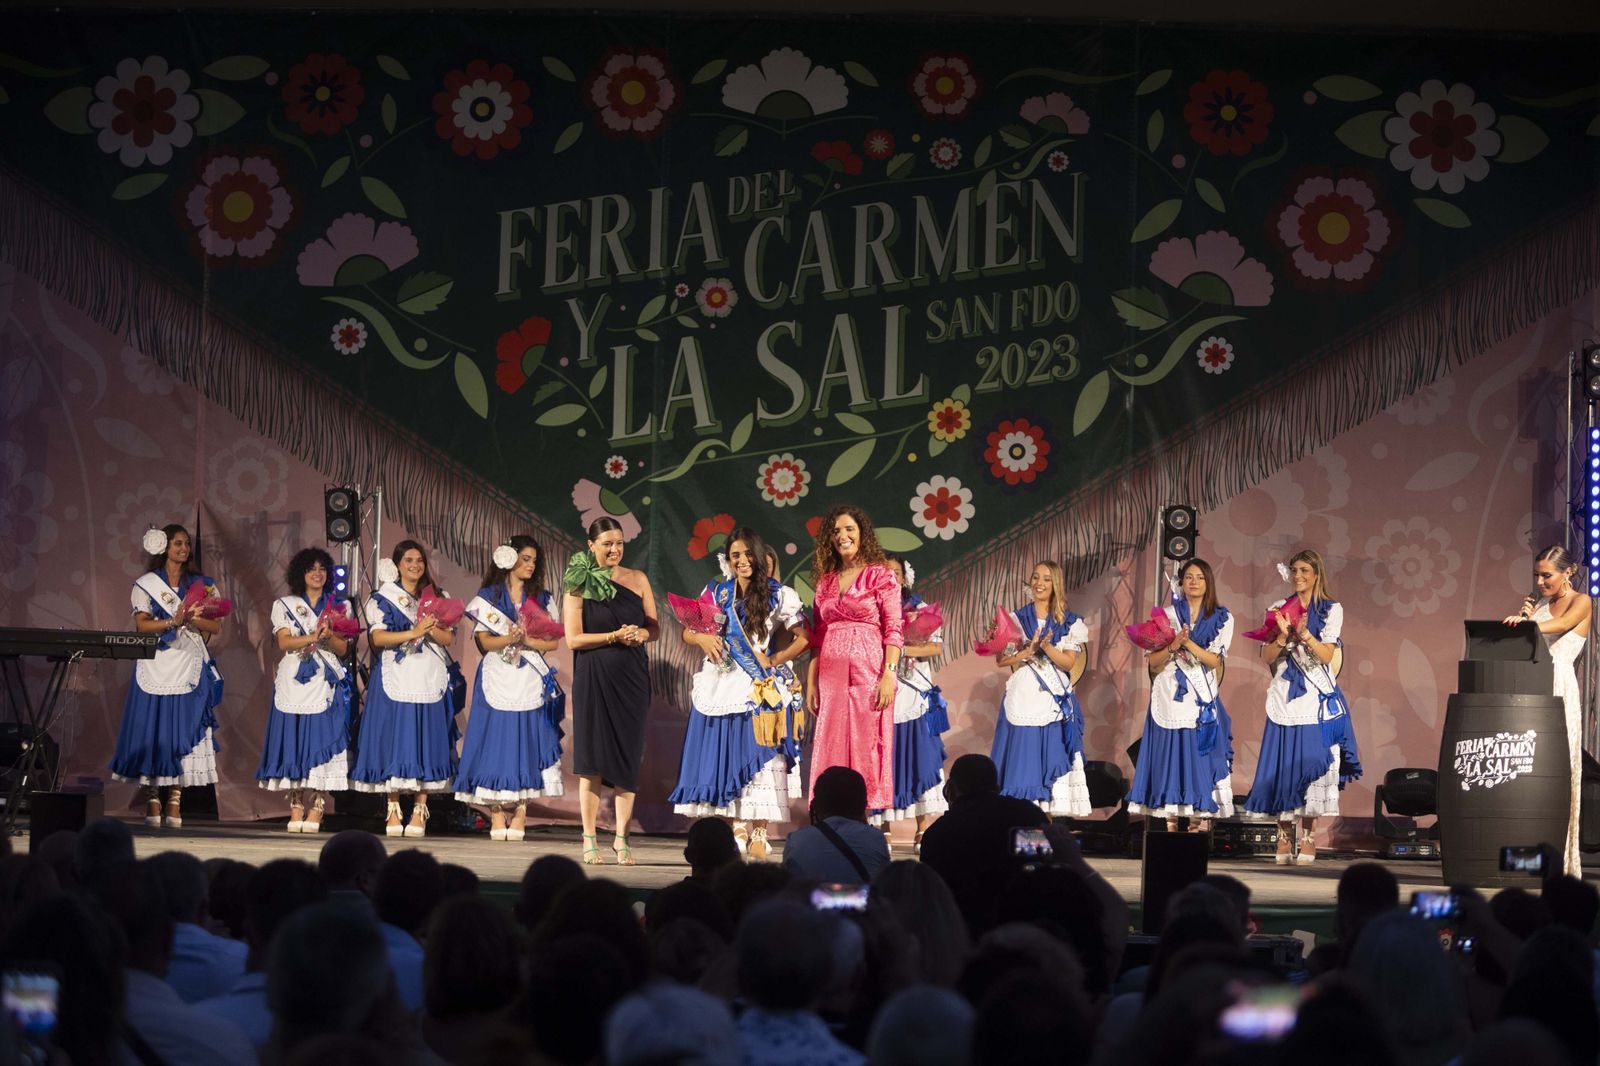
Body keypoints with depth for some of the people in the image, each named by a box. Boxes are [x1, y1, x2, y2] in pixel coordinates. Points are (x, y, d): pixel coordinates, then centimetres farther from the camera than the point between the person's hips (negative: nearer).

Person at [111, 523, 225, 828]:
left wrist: (194, 619, -13)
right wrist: (172, 622, -19)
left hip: (190, 669, 2)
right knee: (152, 733, -5)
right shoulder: (146, 584, 6)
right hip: (157, 668, -2)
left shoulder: (202, 584, 13)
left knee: (184, 732, -3)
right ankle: (152, 801, 0)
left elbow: (216, 626, 6)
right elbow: (142, 624, -5)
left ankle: (175, 803, 0)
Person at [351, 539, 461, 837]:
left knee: (426, 743, -2)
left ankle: (419, 813, 2)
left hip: (430, 679, 2)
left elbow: (448, 637, 5)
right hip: (395, 678, -2)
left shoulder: (437, 597, 15)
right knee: (393, 743, -5)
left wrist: (430, 630, -16)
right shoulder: (382, 599, 7)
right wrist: (413, 633, -19)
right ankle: (393, 813, 0)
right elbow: (378, 637, -8)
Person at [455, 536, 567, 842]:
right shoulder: (488, 596, 7)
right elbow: (485, 641, -2)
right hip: (498, 679, -2)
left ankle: (519, 816, -1)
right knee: (496, 742, -6)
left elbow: (553, 642, 5)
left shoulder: (542, 598, 13)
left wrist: (527, 640, -12)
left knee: (527, 742, -4)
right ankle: (497, 817, -3)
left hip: (531, 682, 2)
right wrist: (511, 638, -19)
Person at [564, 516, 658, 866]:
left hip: (632, 679, 3)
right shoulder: (579, 585, -1)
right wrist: (615, 636, -16)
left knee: (627, 759, 0)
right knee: (592, 760, -1)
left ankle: (621, 839, 5)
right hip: (593, 678, -3)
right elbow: (573, 638, -6)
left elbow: (655, 627, 12)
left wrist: (641, 633, -10)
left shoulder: (637, 579, 9)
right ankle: (590, 841, 4)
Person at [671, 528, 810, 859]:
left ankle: (758, 834, -4)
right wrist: (702, 639, -9)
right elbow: (687, 633, 12)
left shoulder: (779, 595, 2)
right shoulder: (716, 593, 11)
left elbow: (804, 639, -1)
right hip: (720, 684, 3)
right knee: (725, 757, 1)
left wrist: (773, 662, -9)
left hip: (758, 688, -3)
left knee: (757, 757, -6)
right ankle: (737, 829, 6)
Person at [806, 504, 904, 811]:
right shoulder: (825, 580, 15)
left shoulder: (880, 575, 1)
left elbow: (893, 630, -5)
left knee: (865, 748, -5)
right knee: (831, 751, 2)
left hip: (868, 671, -5)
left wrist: (889, 675, -14)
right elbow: (817, 636, 14)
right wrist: (811, 682, 8)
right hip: (831, 676, 5)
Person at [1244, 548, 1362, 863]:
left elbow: (1326, 654, -5)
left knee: (1312, 764, -6)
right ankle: (1284, 836, 2)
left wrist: (1304, 633, -20)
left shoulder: (1331, 610, 6)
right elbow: (1268, 656, 5)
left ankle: (1308, 836, -1)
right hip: (1284, 696, 2)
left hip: (1317, 697, -2)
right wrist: (1283, 635, -13)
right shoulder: (1279, 609, 12)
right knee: (1282, 764, -3)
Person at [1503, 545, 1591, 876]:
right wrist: (1526, 617, 0)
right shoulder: (1540, 605, 20)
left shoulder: (1580, 603, 2)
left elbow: (1563, 624, -20)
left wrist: (1529, 624, -37)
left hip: (1559, 690, -6)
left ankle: (1560, 859, -9)